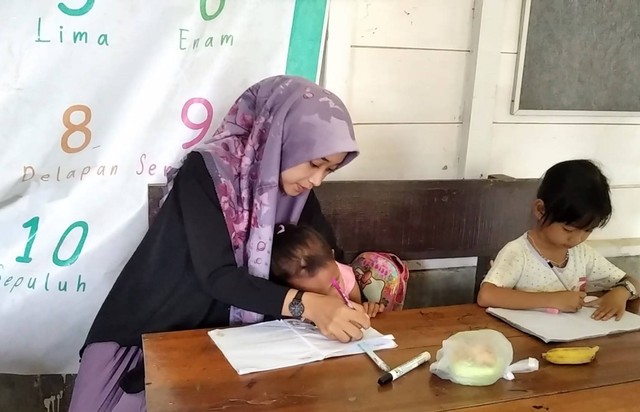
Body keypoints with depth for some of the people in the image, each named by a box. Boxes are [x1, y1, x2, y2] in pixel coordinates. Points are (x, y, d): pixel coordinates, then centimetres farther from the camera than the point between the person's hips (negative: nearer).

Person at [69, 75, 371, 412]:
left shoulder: (296, 190, -2)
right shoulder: (206, 172, -19)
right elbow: (216, 275, -26)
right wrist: (306, 304, -36)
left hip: (225, 337, 4)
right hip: (151, 334, -4)